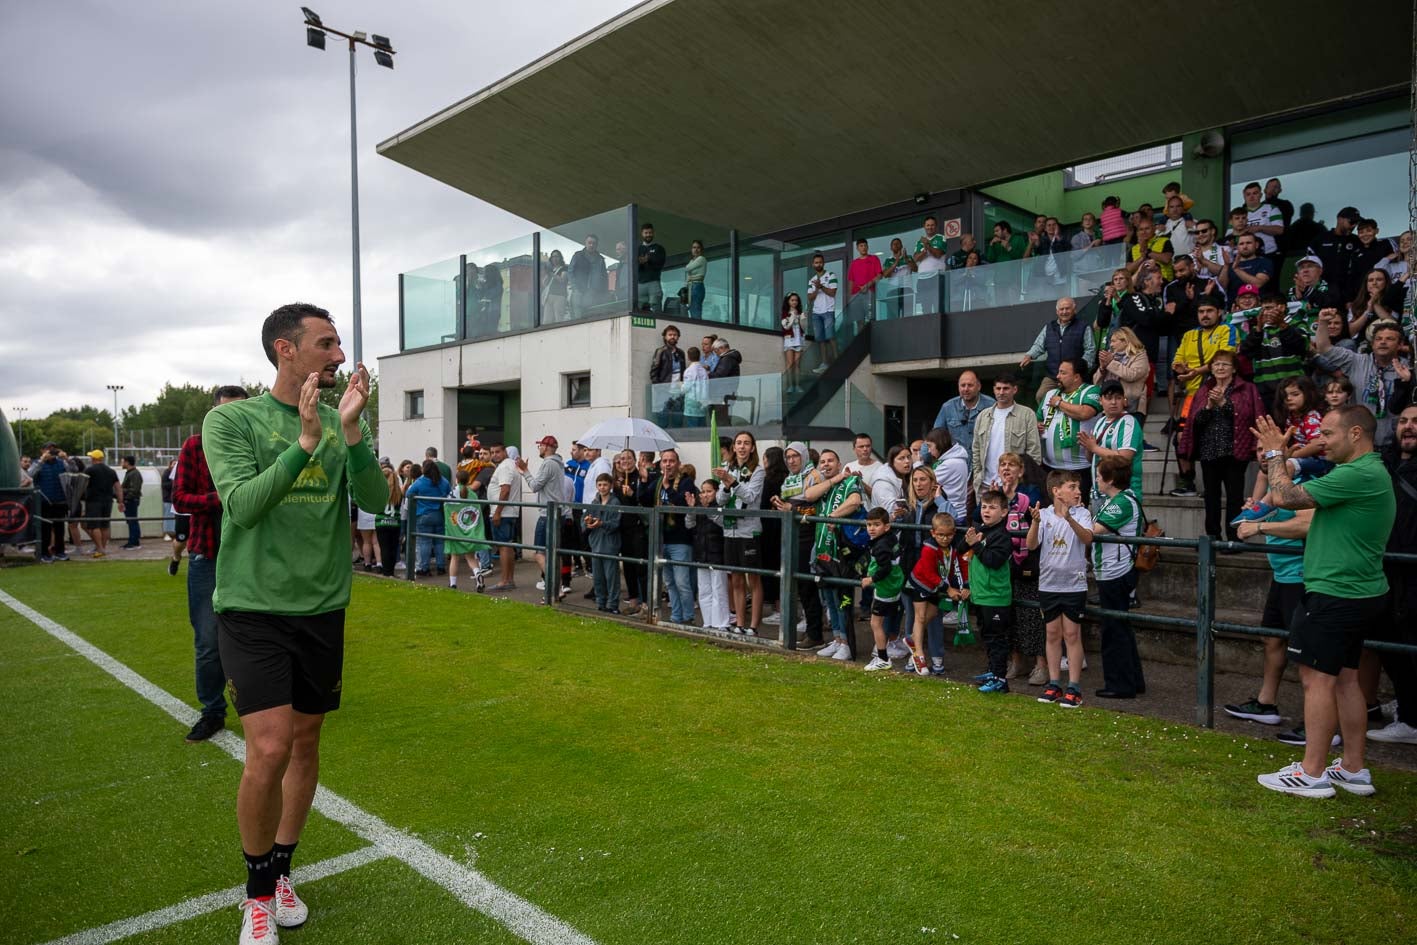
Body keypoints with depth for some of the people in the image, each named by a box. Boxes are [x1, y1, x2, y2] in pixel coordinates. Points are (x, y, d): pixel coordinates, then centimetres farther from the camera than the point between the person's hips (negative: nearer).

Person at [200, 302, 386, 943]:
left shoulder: (343, 423, 4)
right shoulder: (230, 420, -6)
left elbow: (376, 501, -8)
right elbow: (242, 504, -18)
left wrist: (351, 430, -20)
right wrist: (305, 442, -27)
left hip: (322, 608, 4)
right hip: (253, 607, -4)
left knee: (306, 742, 12)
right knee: (269, 748, -11)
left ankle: (280, 871, 33)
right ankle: (257, 893, 13)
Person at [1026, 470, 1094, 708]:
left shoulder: (1081, 513, -5)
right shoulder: (1044, 514, -2)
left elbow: (1087, 538, -24)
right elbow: (1031, 545, -11)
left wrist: (1069, 518, -40)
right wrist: (1035, 523, -29)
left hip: (1074, 583, -2)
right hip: (1048, 583, 2)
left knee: (1072, 634, 2)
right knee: (1053, 634, 11)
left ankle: (1074, 688, 9)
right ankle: (1054, 684, 21)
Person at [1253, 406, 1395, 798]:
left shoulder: (1358, 475, -19)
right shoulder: (1373, 472, 15)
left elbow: (1286, 498, -20)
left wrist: (1275, 453, -7)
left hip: (1336, 596, -10)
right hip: (1359, 593, 10)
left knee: (1317, 678, -5)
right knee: (1345, 678, 15)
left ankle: (1311, 773, 1)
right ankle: (1353, 769, 22)